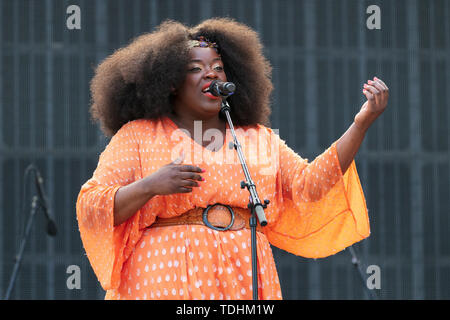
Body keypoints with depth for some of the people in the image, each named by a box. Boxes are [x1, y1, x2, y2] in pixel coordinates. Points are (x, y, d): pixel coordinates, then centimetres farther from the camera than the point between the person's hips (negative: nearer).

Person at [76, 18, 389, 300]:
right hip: (167, 282, -3)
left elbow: (309, 185, 7)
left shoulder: (259, 139, 18)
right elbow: (91, 208, 1)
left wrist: (361, 125, -1)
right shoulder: (138, 135, 7)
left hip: (243, 282, 3)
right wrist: (149, 187, -16)